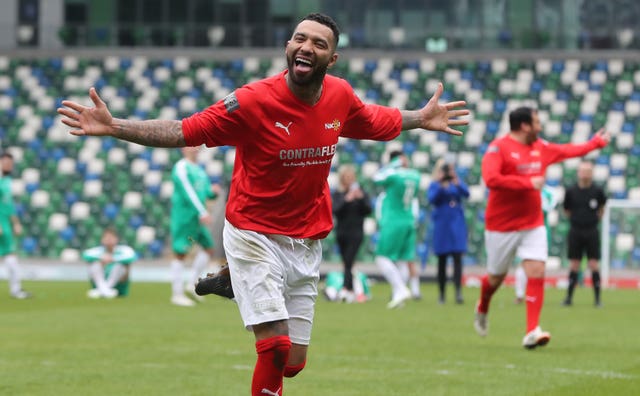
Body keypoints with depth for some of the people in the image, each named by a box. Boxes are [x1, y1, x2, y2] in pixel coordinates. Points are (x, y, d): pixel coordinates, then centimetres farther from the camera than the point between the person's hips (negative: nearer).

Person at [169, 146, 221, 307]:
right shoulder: (181, 167, -9)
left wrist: (213, 191, -1)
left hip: (197, 217, 9)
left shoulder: (199, 169, 18)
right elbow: (187, 191, -19)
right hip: (183, 215, -9)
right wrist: (202, 212, -26)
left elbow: (206, 192, 24)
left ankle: (192, 284, 14)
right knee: (180, 253, -6)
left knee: (208, 248, 5)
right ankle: (177, 294, -3)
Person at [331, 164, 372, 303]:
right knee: (346, 263, 5)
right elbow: (335, 210, -9)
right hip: (341, 233, 3)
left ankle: (345, 289, -29)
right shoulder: (336, 194, 6)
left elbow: (368, 210, -3)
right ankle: (351, 292, 11)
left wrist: (361, 198, -18)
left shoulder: (361, 192, 5)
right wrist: (347, 200, -23)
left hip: (356, 233, -3)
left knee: (349, 261, -17)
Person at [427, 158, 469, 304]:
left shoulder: (457, 183, 6)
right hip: (441, 225, 0)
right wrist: (441, 186, -26)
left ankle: (458, 291, -19)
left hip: (456, 224, 0)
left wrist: (457, 183, -29)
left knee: (457, 257, -11)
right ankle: (441, 294, 13)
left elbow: (466, 193, -12)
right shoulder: (434, 185, 4)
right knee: (442, 259, 5)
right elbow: (431, 199, -13)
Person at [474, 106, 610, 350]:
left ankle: (532, 332, -14)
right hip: (502, 227, -5)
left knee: (537, 273, -12)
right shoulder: (499, 148, -15)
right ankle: (482, 310, 43)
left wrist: (595, 143, 35)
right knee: (496, 277, 10)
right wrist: (528, 183, -26)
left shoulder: (541, 148, 8)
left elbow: (567, 151, 27)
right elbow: (491, 179, -30)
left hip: (533, 225, 5)